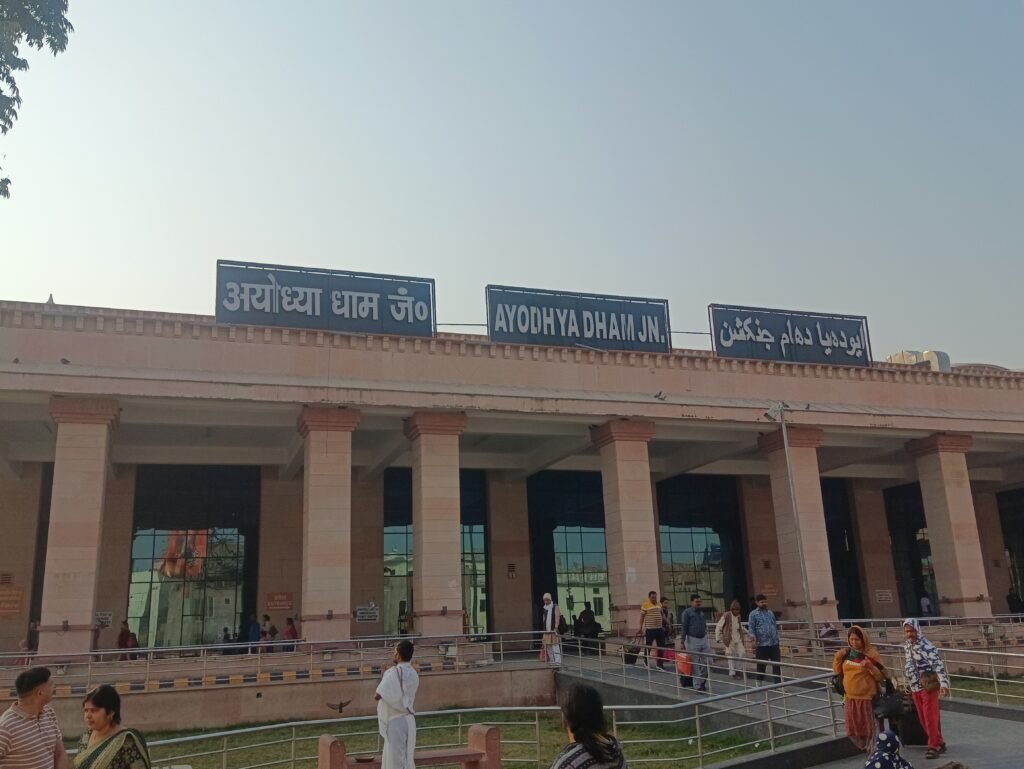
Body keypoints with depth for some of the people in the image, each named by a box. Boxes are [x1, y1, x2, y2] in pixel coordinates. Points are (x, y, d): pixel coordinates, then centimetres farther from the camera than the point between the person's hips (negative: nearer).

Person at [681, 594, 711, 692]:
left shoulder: (702, 613, 13)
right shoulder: (687, 612, -5)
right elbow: (684, 628, -8)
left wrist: (706, 638, 17)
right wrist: (683, 642, -12)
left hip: (704, 639, 6)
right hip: (693, 640, -6)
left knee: (707, 662, 5)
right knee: (695, 664, -1)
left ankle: (703, 682, 22)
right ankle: (698, 685, 6)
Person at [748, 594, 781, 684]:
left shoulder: (771, 613, 15)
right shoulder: (753, 614, -1)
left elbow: (775, 627, 21)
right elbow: (751, 629, -7)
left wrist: (777, 639, 17)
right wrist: (754, 641, -17)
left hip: (774, 643, 4)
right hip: (762, 644, -4)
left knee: (776, 664, 1)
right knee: (761, 665, 4)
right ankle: (759, 682, 21)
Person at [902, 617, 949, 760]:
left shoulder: (926, 646, -16)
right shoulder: (906, 646, 8)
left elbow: (938, 664, -22)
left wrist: (943, 683, -31)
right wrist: (910, 686, 22)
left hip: (928, 686, -8)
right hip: (915, 688, 8)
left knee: (931, 718, -3)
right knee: (923, 719, 12)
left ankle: (934, 746, 6)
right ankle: (939, 743, 25)